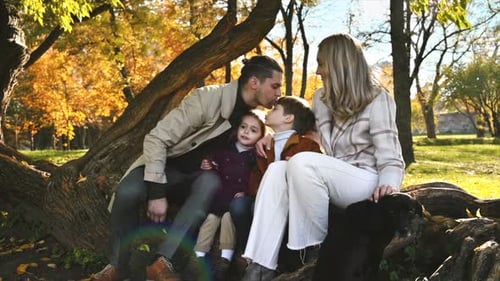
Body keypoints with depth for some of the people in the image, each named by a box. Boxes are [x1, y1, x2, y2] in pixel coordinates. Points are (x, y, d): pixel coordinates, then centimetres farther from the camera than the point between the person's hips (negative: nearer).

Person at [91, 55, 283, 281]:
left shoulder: (252, 111, -6)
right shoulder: (207, 99, -25)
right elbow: (157, 139, -25)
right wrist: (157, 192, -31)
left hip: (198, 174, 4)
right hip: (167, 164, -4)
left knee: (211, 182, -34)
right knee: (128, 193, -35)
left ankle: (162, 262, -35)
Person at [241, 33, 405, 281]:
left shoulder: (377, 100, -7)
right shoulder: (323, 98, 13)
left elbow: (390, 158, -13)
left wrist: (388, 185, -35)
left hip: (367, 184, -6)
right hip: (334, 183, 7)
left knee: (302, 163, -31)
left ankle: (315, 251, -18)